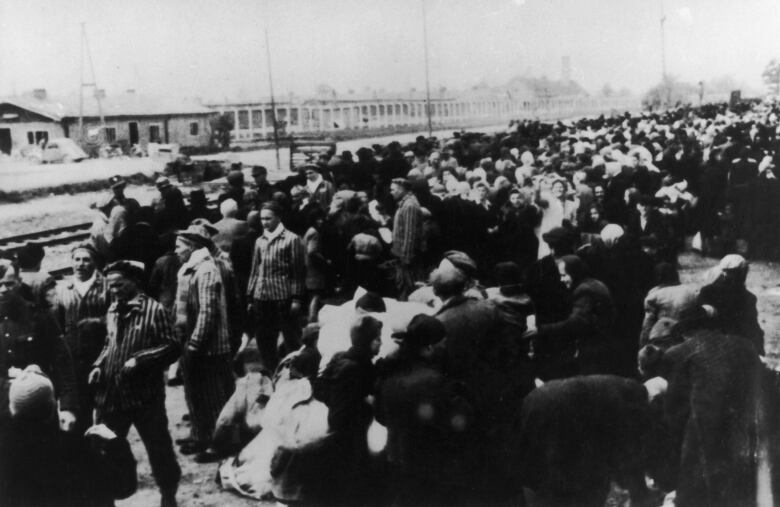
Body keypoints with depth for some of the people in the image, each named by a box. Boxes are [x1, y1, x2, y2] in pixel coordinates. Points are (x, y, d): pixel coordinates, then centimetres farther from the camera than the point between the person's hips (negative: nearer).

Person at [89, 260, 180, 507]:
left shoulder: (153, 309, -11)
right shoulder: (112, 311, 10)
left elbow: (171, 348, -12)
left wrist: (139, 359, -21)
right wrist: (99, 365, 5)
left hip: (144, 394, -6)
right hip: (111, 394, 6)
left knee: (158, 448, 7)